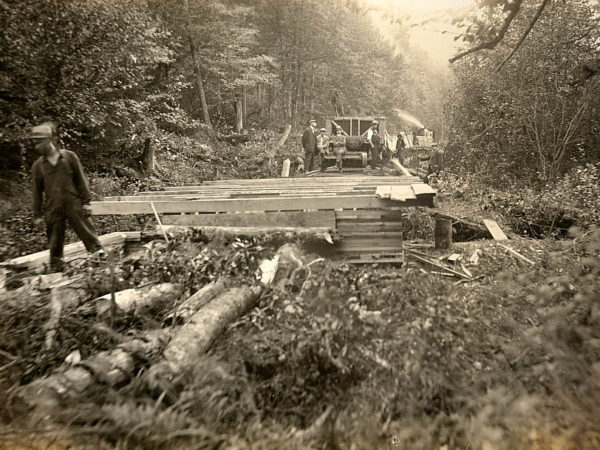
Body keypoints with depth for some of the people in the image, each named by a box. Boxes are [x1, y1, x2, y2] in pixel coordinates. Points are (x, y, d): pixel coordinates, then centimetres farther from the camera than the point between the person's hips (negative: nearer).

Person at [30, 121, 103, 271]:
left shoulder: (70, 157, 1)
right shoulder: (37, 166, 6)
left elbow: (81, 180, 4)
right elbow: (37, 191, 10)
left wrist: (86, 201, 0)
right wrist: (37, 215, 9)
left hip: (74, 205, -2)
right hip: (53, 210, 2)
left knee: (88, 234, -3)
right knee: (55, 242, 7)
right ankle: (56, 269, 18)